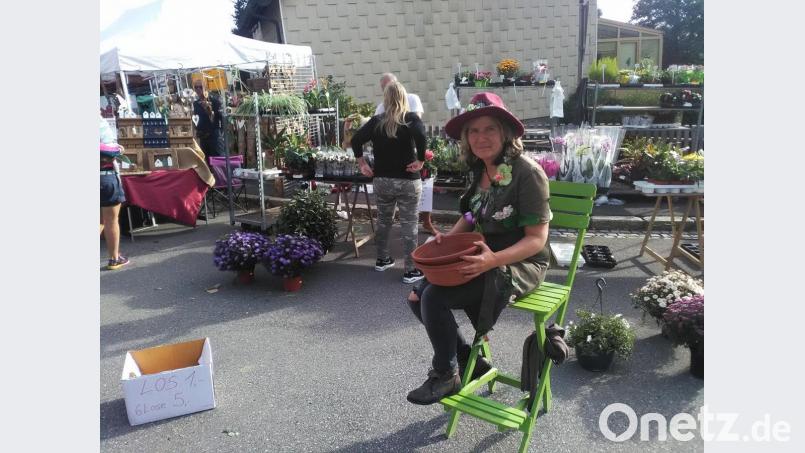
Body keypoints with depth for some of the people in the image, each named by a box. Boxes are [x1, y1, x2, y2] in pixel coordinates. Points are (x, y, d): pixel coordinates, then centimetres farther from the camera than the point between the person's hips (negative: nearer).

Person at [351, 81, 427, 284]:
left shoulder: (376, 121, 2)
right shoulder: (411, 119, -7)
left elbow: (356, 140, -5)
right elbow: (421, 136, -27)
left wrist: (362, 163, 3)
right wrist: (421, 160, -16)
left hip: (381, 181, 4)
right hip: (408, 181, -4)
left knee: (384, 221, 21)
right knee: (409, 225, 4)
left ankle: (382, 260, 36)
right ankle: (411, 270, 9)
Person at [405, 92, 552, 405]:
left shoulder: (527, 173, -19)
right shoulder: (480, 170, 4)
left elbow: (537, 238, -20)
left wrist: (494, 260, -35)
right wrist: (448, 237, -4)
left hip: (521, 265, -8)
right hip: (486, 259, 8)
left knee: (435, 297, -21)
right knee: (418, 296, -1)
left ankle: (446, 376, 3)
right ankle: (469, 361, 14)